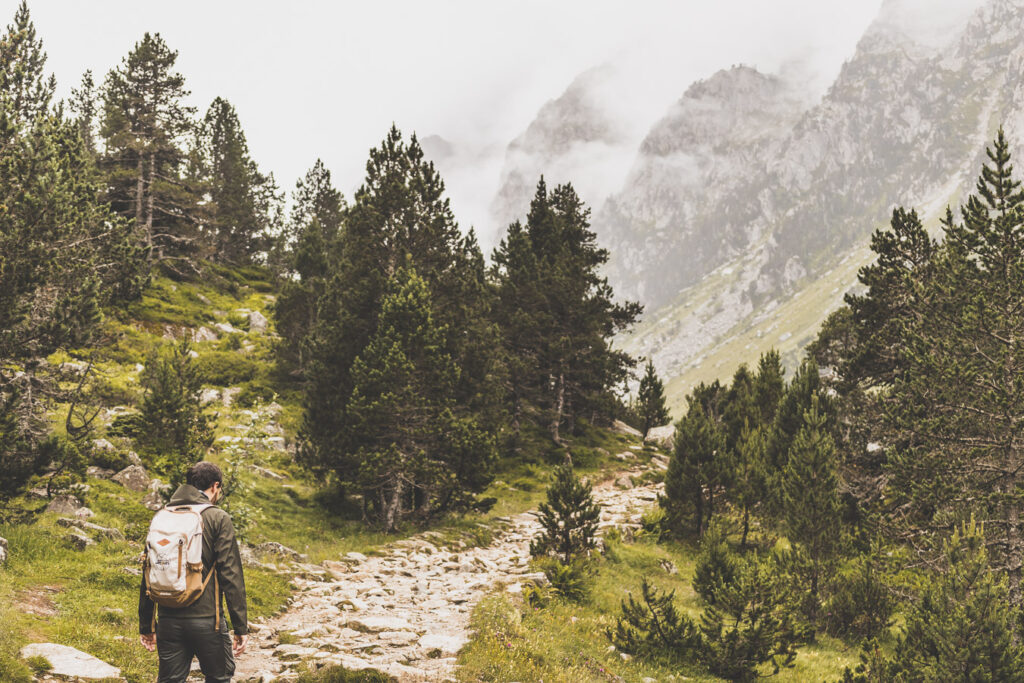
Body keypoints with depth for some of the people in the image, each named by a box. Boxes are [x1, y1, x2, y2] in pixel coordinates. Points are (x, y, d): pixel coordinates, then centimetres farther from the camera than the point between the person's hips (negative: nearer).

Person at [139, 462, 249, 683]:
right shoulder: (218, 518, -5)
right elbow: (230, 575, -10)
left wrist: (145, 626, 18)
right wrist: (241, 627, -7)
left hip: (168, 621, 4)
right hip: (205, 619, -4)